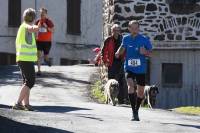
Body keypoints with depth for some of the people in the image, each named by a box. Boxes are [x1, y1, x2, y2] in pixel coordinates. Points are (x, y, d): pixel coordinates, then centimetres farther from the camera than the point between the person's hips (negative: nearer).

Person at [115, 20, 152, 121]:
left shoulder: (144, 39, -5)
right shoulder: (126, 39, 2)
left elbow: (150, 53, 1)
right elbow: (123, 47, 21)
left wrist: (145, 52, -20)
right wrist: (118, 53, 0)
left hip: (141, 69, 0)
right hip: (129, 68, 0)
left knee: (140, 92, 8)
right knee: (130, 86, -23)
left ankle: (136, 110, 33)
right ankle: (134, 113, -20)